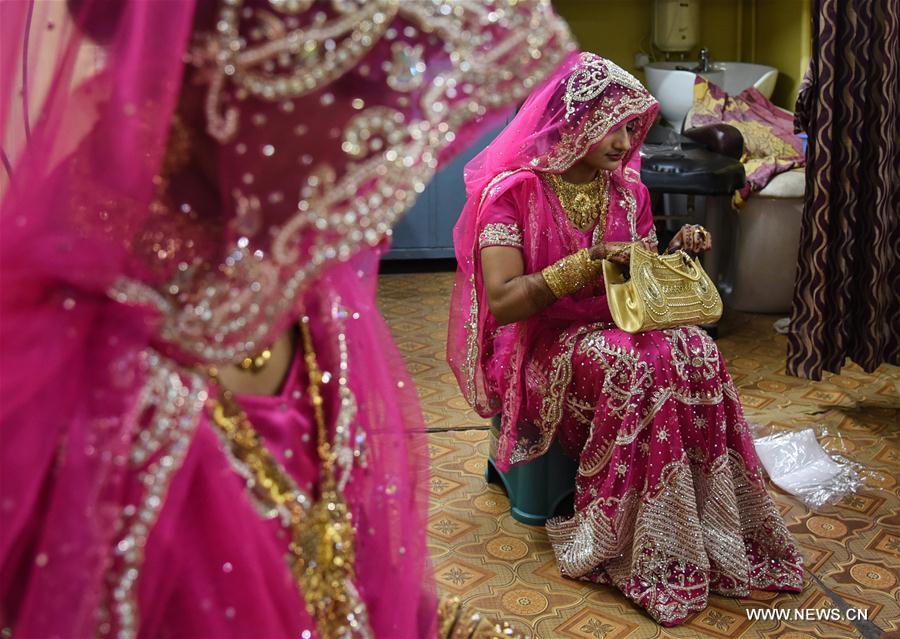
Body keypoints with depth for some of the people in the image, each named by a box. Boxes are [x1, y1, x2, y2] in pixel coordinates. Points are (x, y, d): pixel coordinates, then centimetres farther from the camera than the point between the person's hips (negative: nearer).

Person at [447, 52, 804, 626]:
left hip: (617, 331, 6)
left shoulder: (626, 191, 7)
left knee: (698, 353, -25)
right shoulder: (514, 190, -11)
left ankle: (717, 536, -18)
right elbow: (501, 302, -20)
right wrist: (587, 263, -28)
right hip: (541, 350, -5)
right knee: (637, 366, -34)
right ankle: (649, 560, -23)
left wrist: (676, 255, -6)